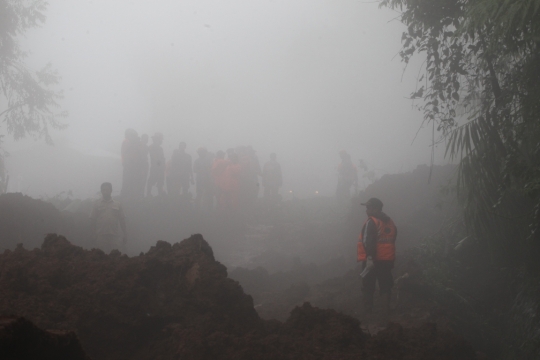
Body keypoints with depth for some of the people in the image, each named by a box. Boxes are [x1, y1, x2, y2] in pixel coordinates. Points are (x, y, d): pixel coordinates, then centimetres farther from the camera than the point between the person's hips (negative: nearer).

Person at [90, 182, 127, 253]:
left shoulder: (117, 204, 12)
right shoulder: (97, 204, 8)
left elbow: (122, 220, 12)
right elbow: (93, 220, 6)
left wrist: (124, 234, 6)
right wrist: (95, 233, -2)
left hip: (114, 235, 1)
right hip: (101, 235, -1)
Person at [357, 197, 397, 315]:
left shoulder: (371, 222, -11)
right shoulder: (390, 222, 12)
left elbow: (369, 242, -20)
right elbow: (392, 239, 16)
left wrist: (369, 258, -23)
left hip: (373, 260, -6)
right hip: (387, 261, 6)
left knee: (368, 287, 2)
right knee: (385, 285, 10)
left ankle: (367, 311, 1)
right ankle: (386, 310, 7)